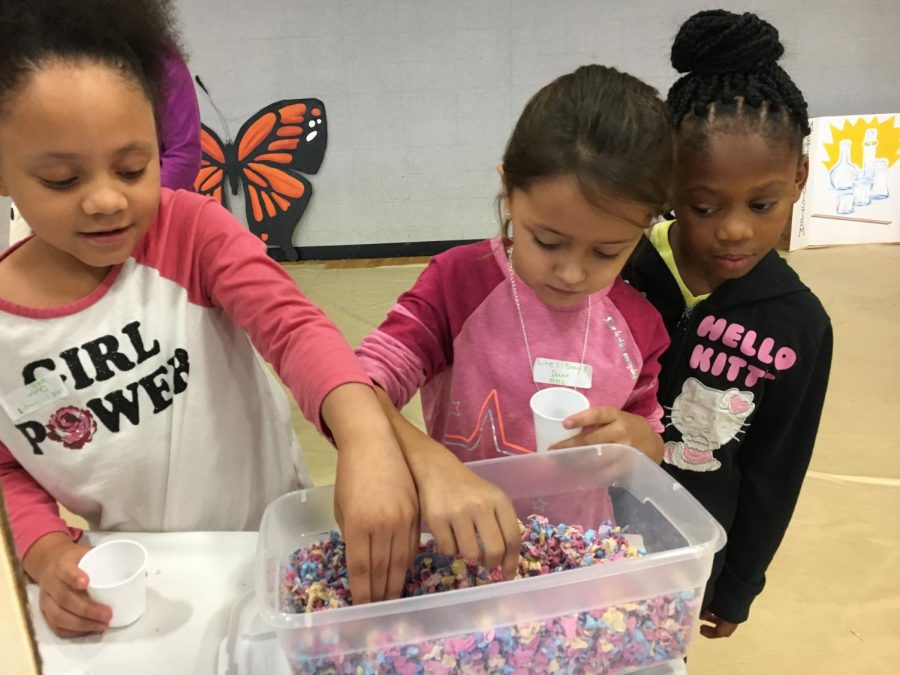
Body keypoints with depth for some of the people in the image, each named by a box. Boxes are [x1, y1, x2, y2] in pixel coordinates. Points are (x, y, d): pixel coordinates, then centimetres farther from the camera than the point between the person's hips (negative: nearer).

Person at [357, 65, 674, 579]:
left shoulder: (638, 323, -1)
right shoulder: (458, 283, -10)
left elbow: (651, 460, 10)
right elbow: (354, 394, -20)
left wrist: (643, 440, -11)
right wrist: (431, 465, -36)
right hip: (464, 554, -2)